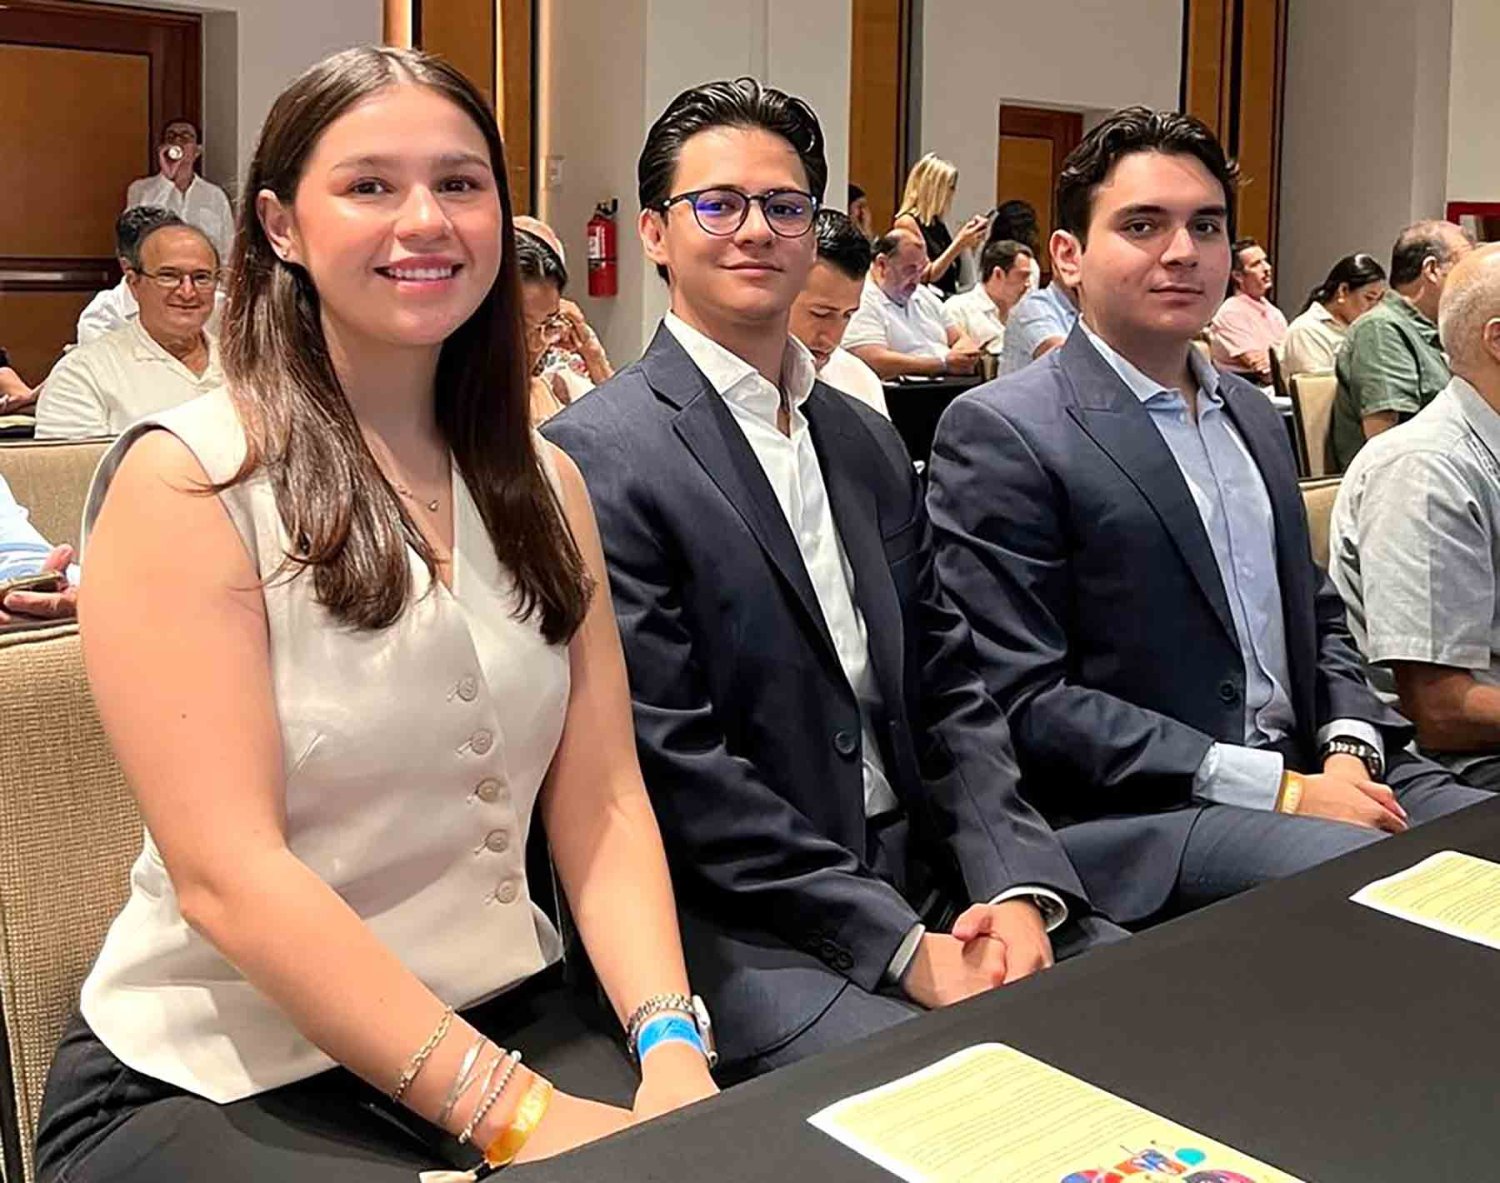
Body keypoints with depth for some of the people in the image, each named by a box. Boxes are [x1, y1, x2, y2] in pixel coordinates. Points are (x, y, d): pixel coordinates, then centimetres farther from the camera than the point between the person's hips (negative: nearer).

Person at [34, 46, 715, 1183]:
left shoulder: (544, 482, 7)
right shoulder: (183, 480, -10)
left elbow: (602, 802, 1)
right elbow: (227, 875, -17)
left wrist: (671, 1045, -15)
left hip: (511, 1012, 5)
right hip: (220, 1081, -5)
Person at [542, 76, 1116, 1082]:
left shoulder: (871, 444, 13)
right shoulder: (597, 459, -9)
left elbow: (946, 690, 10)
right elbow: (672, 762, -14)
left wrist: (1016, 887, -6)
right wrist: (899, 945, -16)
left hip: (930, 883, 6)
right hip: (740, 925, -6)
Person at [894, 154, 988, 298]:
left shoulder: (937, 223, 14)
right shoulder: (907, 222, -8)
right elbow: (927, 276, -14)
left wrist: (968, 242, 6)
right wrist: (959, 243, -17)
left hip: (949, 298, 7)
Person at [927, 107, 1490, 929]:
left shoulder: (1255, 416, 17)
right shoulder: (998, 433, -8)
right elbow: (1020, 700, -15)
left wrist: (1349, 749, 0)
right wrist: (1275, 789, -16)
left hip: (1307, 774, 8)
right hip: (1128, 819, -7)